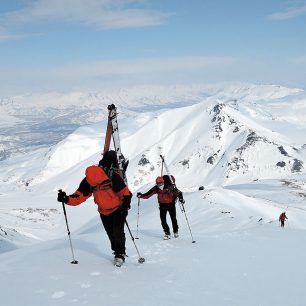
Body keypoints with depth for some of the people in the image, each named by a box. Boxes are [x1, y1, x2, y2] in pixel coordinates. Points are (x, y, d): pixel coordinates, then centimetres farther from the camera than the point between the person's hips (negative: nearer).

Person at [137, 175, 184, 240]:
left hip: (171, 204, -2)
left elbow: (178, 192, -19)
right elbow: (148, 195, -13)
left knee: (173, 219, 4)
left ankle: (176, 231, 28)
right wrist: (141, 195, -29)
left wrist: (181, 198, -36)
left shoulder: (170, 187, -24)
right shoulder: (155, 189, -16)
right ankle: (167, 233, 7)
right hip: (162, 205, 2)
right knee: (163, 220, -7)